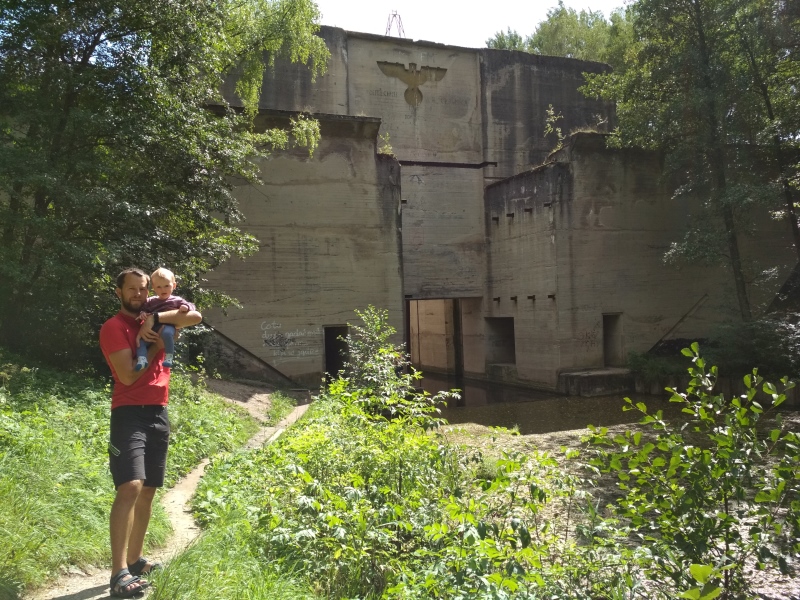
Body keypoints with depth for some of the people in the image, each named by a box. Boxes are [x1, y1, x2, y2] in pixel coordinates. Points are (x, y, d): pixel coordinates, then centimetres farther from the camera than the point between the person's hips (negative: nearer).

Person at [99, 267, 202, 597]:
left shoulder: (154, 323, 14)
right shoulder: (113, 327, -5)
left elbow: (195, 316, 2)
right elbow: (128, 375, -14)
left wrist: (155, 319, -8)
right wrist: (155, 347, -5)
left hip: (159, 413, 7)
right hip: (130, 414, -7)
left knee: (148, 490, 13)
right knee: (130, 487, -19)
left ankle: (135, 559, 26)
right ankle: (119, 573, -19)